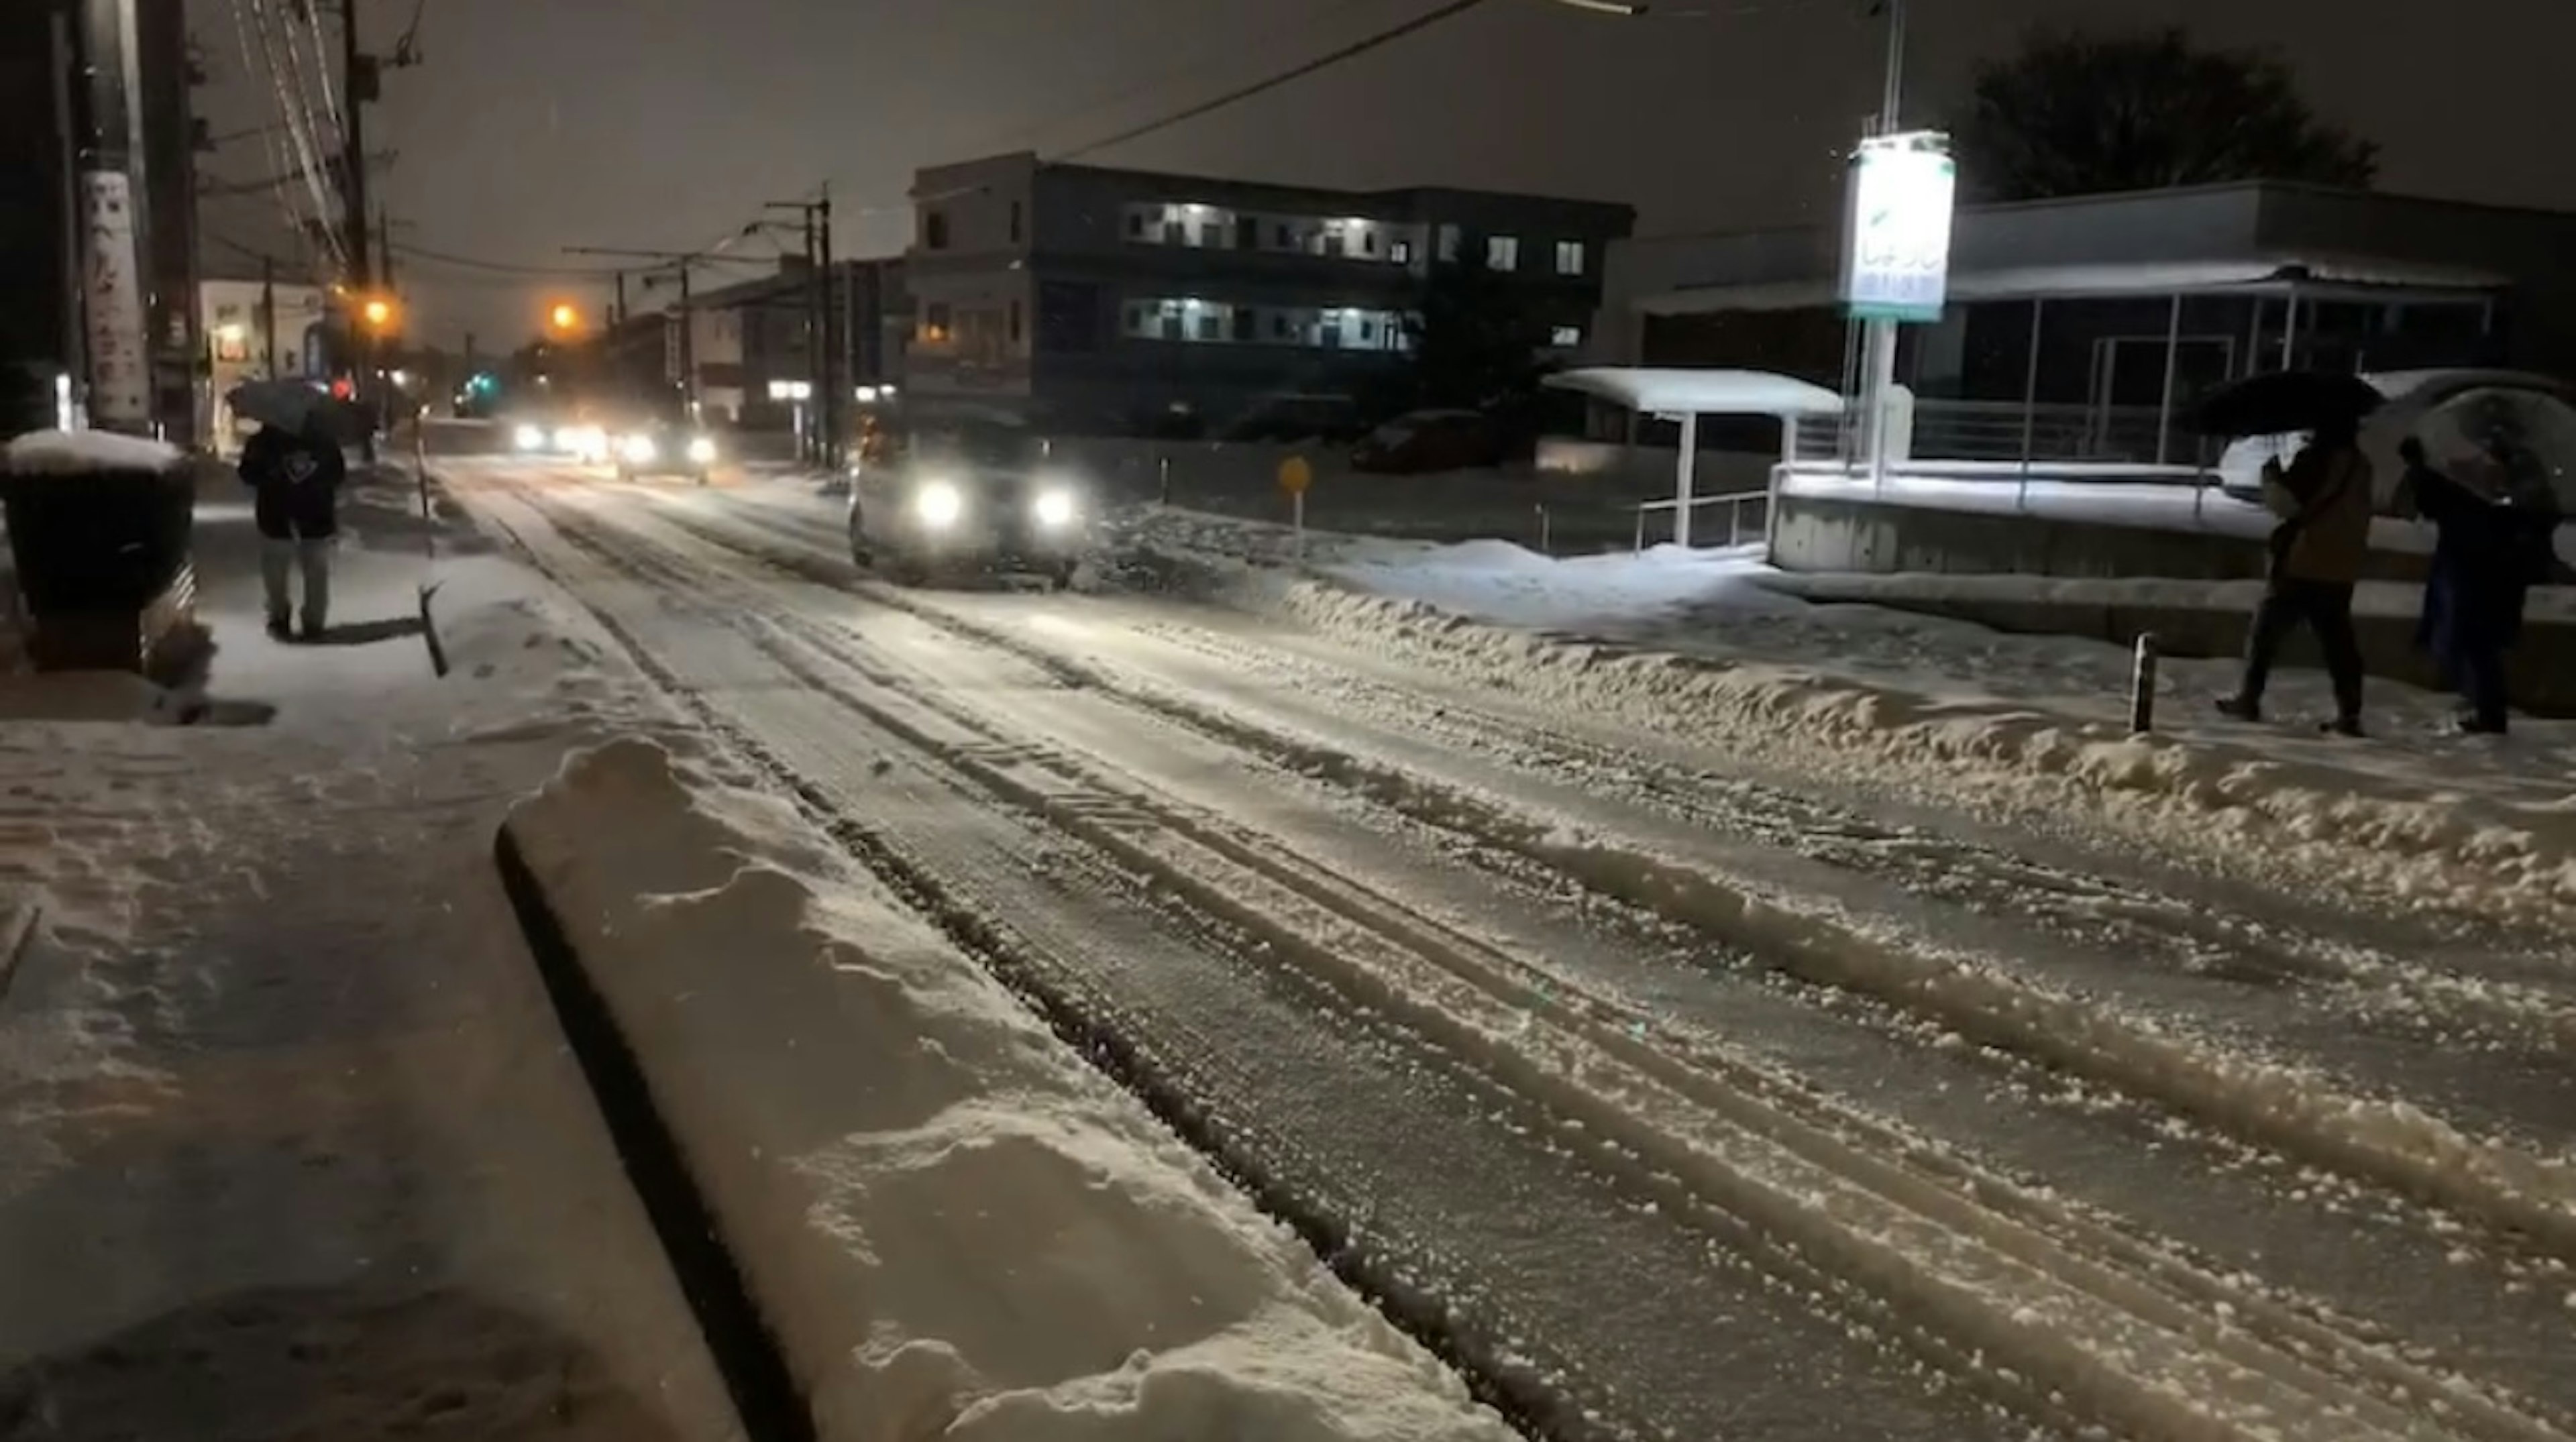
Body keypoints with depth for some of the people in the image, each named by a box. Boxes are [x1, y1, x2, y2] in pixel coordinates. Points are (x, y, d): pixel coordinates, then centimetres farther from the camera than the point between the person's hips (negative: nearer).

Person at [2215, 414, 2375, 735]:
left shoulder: (2316, 459, -13)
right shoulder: (2360, 465, 13)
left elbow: (2284, 501, -16)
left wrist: (2271, 476, -1)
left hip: (2303, 566, -7)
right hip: (2342, 569, 7)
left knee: (2267, 629, 4)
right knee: (2339, 640, 7)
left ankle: (2248, 699, 6)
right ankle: (2349, 713, 3)